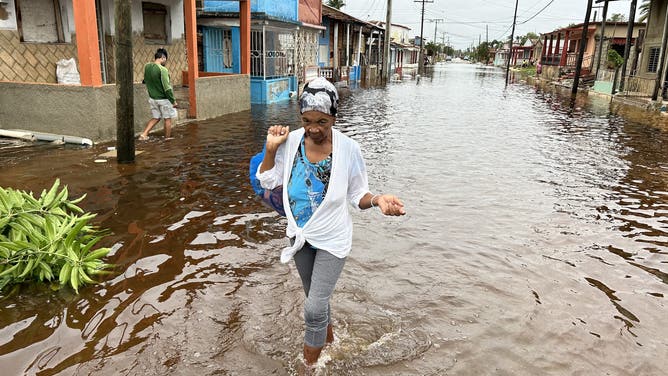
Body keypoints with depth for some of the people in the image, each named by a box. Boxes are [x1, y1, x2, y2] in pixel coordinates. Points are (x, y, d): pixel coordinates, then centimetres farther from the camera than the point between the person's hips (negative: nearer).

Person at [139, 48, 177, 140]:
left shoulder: (147, 67, 0)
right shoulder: (162, 70, -20)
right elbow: (167, 88, -20)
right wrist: (173, 101, -14)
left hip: (152, 98, 7)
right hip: (163, 99, -7)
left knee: (155, 118, 18)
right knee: (168, 119, 8)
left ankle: (144, 134, 8)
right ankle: (167, 139, 16)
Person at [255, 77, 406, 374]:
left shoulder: (348, 149, -20)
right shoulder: (291, 141, -13)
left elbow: (357, 195, -10)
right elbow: (268, 181, -2)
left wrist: (377, 200, -30)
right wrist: (271, 148, -16)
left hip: (331, 239, -4)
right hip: (300, 234, 4)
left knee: (314, 309, -5)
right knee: (316, 298, 24)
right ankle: (328, 335, 54)